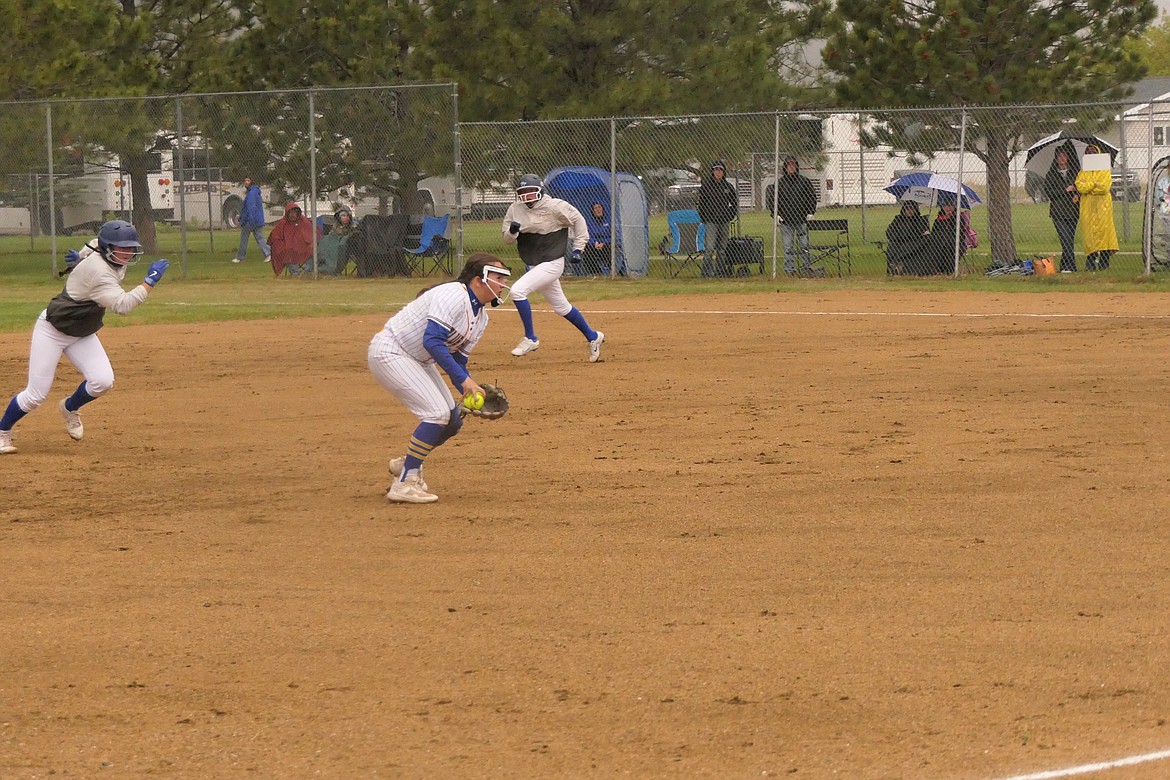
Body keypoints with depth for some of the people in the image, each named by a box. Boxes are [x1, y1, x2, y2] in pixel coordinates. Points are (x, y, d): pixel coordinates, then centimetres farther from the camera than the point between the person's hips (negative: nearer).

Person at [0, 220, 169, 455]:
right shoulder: (98, 272, -32)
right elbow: (122, 305, -42)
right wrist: (150, 281, -40)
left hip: (83, 334, 8)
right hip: (53, 330, -8)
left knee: (103, 381, -13)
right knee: (36, 395, -5)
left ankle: (70, 409, 18)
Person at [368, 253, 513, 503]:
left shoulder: (481, 317, 8)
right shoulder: (454, 296, -23)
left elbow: (458, 361, 9)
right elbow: (432, 341, -32)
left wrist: (470, 391, -10)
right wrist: (464, 380, -32)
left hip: (419, 361, 10)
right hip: (389, 352, -10)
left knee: (453, 419, 7)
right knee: (437, 413, -19)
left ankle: (408, 464, 28)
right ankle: (404, 483, -14)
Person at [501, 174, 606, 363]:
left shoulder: (555, 207, -14)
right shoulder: (515, 210, 1)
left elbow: (578, 220, -3)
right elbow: (507, 239, 4)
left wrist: (578, 248, -4)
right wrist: (512, 231, -19)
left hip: (552, 264, -7)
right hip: (533, 266, 7)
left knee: (517, 290, -23)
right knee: (561, 307, 17)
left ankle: (530, 339, -12)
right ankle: (593, 337, 35)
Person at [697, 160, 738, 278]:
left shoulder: (728, 186, 8)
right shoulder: (706, 185, -2)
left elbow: (734, 202, 20)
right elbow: (701, 203, 2)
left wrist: (730, 215, 10)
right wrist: (703, 218, -3)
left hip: (724, 221, 4)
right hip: (710, 221, -4)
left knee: (722, 248, 9)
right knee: (709, 247, -13)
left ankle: (721, 271, 15)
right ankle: (707, 271, -12)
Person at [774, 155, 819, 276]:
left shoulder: (804, 180, 6)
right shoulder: (780, 182, 6)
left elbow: (812, 196, 10)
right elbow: (774, 199, 8)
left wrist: (810, 212, 0)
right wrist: (776, 214, -3)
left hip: (801, 219, 0)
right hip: (785, 219, 0)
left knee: (804, 245, 0)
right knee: (788, 247, 0)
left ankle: (807, 268, 6)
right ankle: (790, 270, 3)